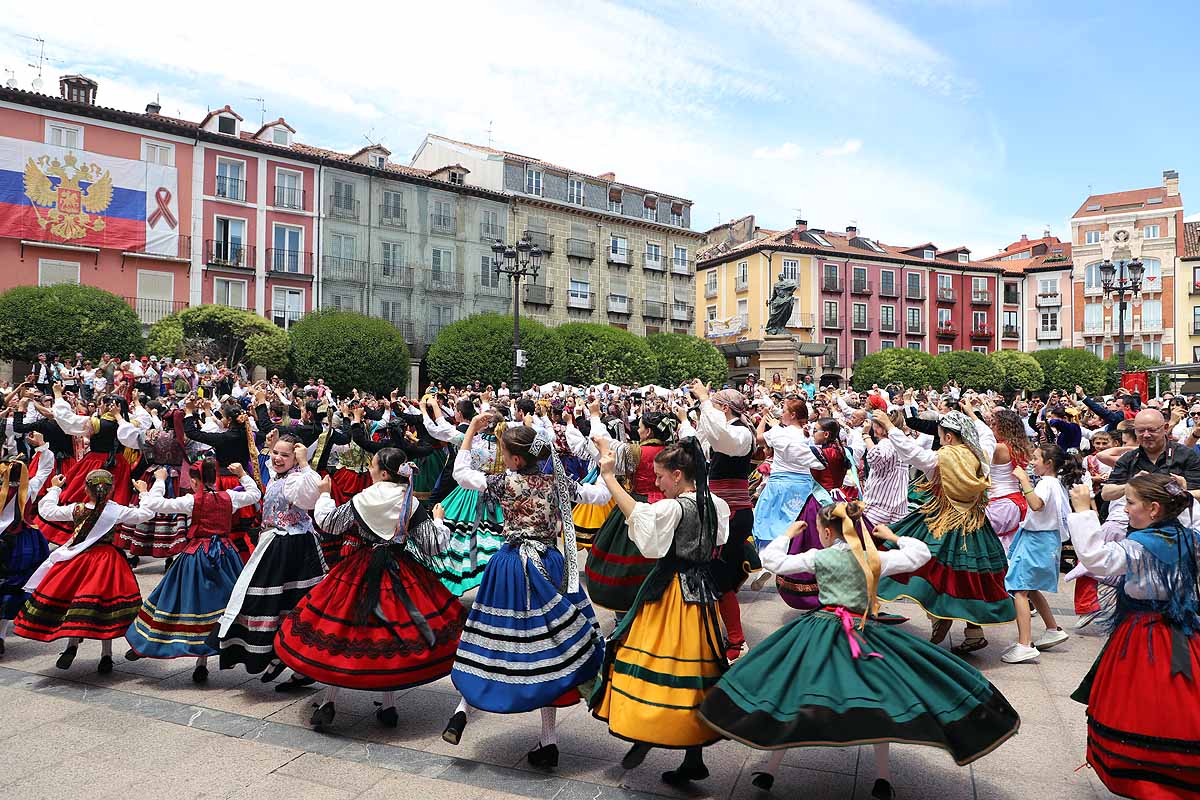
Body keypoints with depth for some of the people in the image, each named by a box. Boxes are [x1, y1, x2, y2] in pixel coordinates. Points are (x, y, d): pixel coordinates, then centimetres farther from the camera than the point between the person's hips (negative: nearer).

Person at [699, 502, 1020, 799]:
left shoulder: (818, 557, -2)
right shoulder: (876, 558, 3)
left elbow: (773, 561, 3)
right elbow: (921, 554, 12)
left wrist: (788, 534, 17)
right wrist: (894, 537, 26)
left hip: (821, 631, -2)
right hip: (864, 633, 2)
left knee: (791, 694, 4)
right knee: (876, 696, 15)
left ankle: (771, 769, 9)